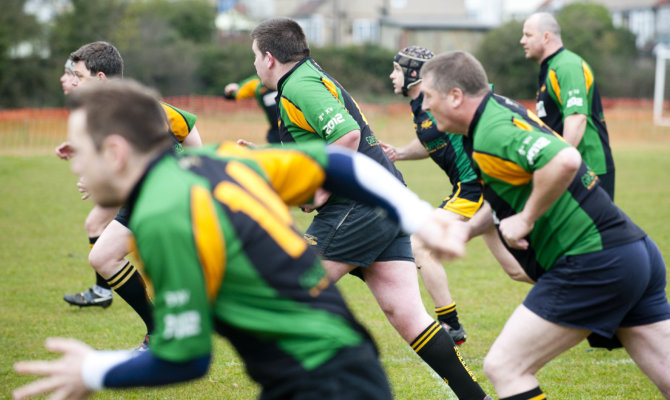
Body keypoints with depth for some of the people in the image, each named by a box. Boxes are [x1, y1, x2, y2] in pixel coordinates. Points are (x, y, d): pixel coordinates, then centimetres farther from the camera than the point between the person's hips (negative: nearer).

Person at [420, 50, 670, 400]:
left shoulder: (492, 136, -15)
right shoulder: (503, 111, 15)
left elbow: (564, 160, -33)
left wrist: (526, 219, -20)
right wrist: (466, 230, 29)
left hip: (593, 263, -10)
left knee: (503, 366, -6)